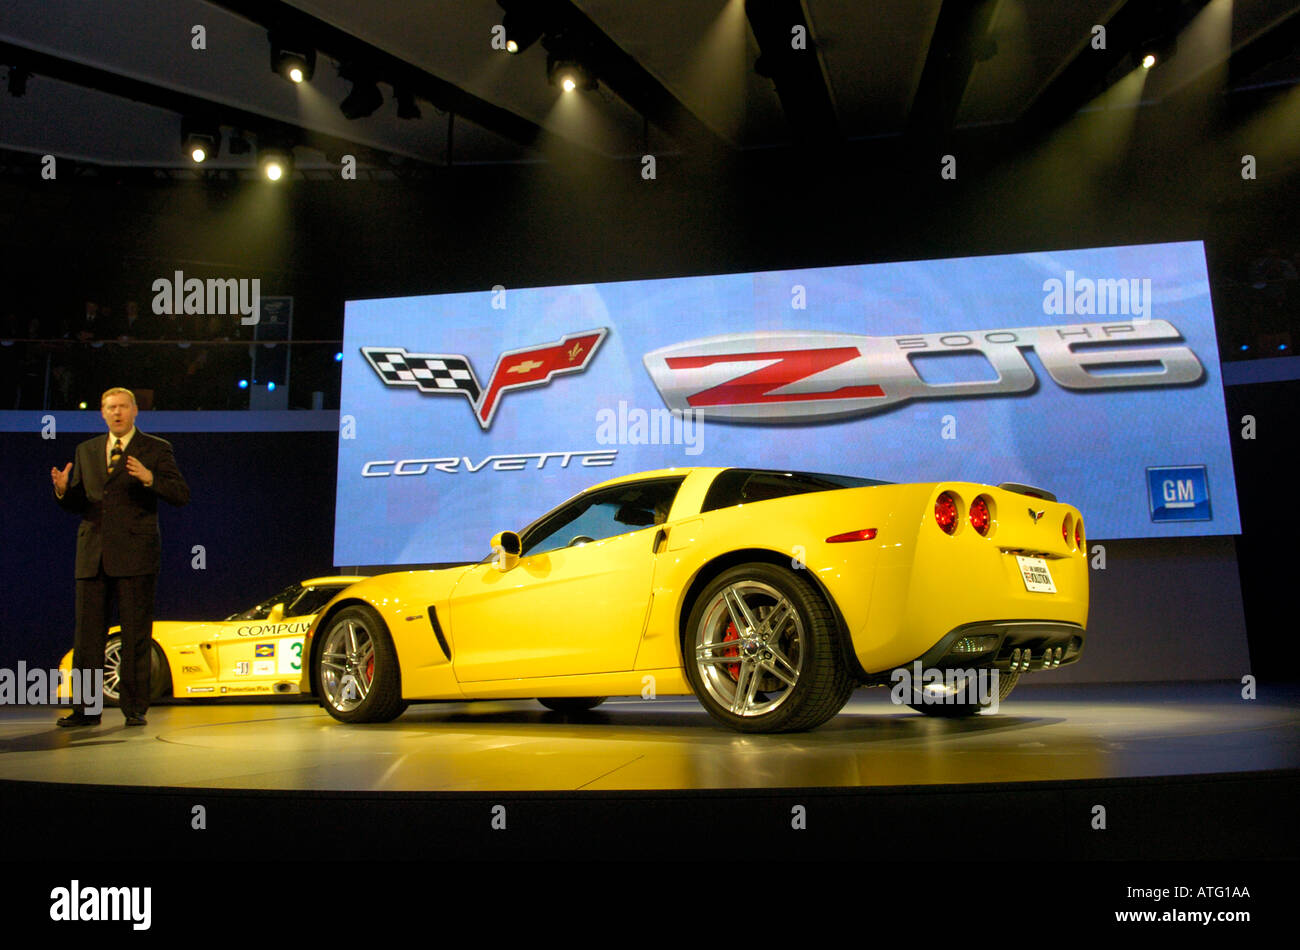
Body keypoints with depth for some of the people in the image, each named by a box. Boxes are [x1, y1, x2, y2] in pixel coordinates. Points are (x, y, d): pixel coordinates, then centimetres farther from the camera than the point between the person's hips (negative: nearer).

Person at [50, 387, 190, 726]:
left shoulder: (156, 449, 5)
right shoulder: (86, 451, 18)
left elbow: (181, 494, -5)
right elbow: (77, 503, 18)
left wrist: (149, 478, -21)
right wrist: (63, 489, -4)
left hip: (135, 555, -4)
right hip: (93, 555, 4)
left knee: (136, 635, -1)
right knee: (87, 634, 5)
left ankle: (134, 708, 5)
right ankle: (86, 709, 12)